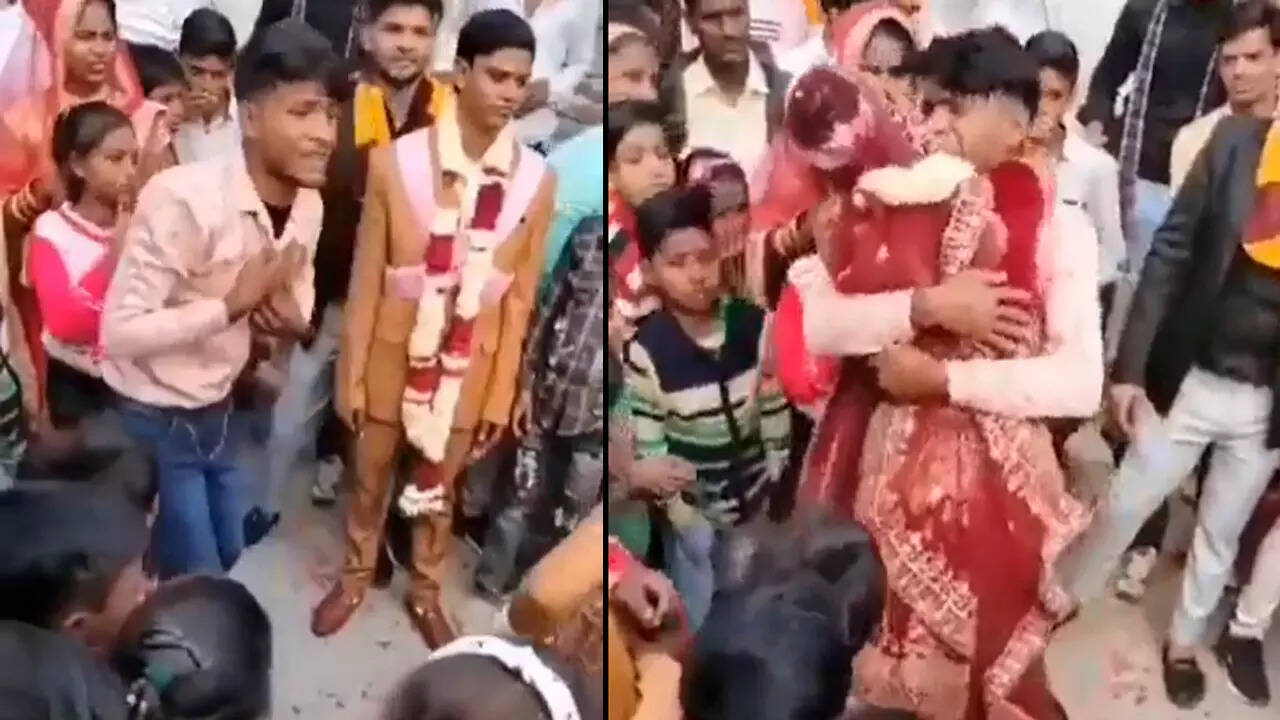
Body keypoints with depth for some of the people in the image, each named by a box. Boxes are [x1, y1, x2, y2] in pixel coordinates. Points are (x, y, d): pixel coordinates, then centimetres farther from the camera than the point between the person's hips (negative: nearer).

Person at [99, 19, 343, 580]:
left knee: (227, 552, 24)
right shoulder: (184, 198, -30)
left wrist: (294, 320, -12)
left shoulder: (309, 205, -6)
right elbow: (119, 332, -30)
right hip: (152, 420, -7)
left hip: (218, 410, 8)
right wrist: (233, 304, -30)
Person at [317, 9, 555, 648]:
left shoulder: (536, 180, -14)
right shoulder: (395, 162, -19)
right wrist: (350, 375, -6)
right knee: (370, 481, 21)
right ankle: (355, 577, 48)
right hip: (392, 354, -1)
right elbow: (366, 281, -10)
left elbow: (519, 298, -6)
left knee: (440, 489, 22)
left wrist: (502, 393, -1)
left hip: (469, 365, 1)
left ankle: (425, 593, 47)